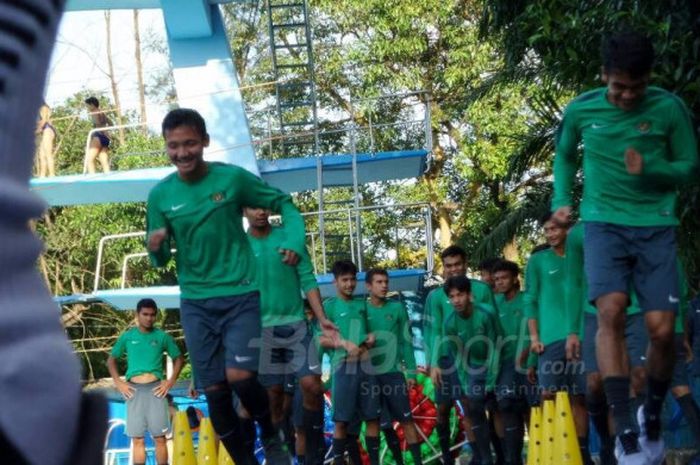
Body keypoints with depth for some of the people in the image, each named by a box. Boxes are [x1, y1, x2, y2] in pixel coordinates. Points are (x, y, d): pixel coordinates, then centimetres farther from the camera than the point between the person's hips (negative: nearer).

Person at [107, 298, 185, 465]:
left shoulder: (162, 337, 4)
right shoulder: (127, 336, 7)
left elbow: (179, 359, 11)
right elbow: (111, 360, 15)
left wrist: (171, 381, -1)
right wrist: (118, 382, 3)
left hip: (155, 389, -1)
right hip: (133, 390, 1)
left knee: (160, 437, -1)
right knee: (137, 439, 2)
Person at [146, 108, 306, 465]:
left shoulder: (233, 177, -7)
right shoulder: (160, 195, -2)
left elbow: (284, 204, 4)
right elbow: (161, 260, 5)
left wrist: (294, 241, -14)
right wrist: (155, 248, -19)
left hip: (241, 295, -2)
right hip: (195, 303, 3)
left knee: (240, 376, -16)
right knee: (214, 389, 3)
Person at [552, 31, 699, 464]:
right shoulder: (581, 110, 0)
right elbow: (565, 155, 19)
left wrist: (650, 170, -16)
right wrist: (562, 200, 5)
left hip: (656, 226, 0)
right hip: (604, 224, 0)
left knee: (662, 328, -6)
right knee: (611, 310, -22)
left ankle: (653, 415, 22)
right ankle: (625, 430, -18)